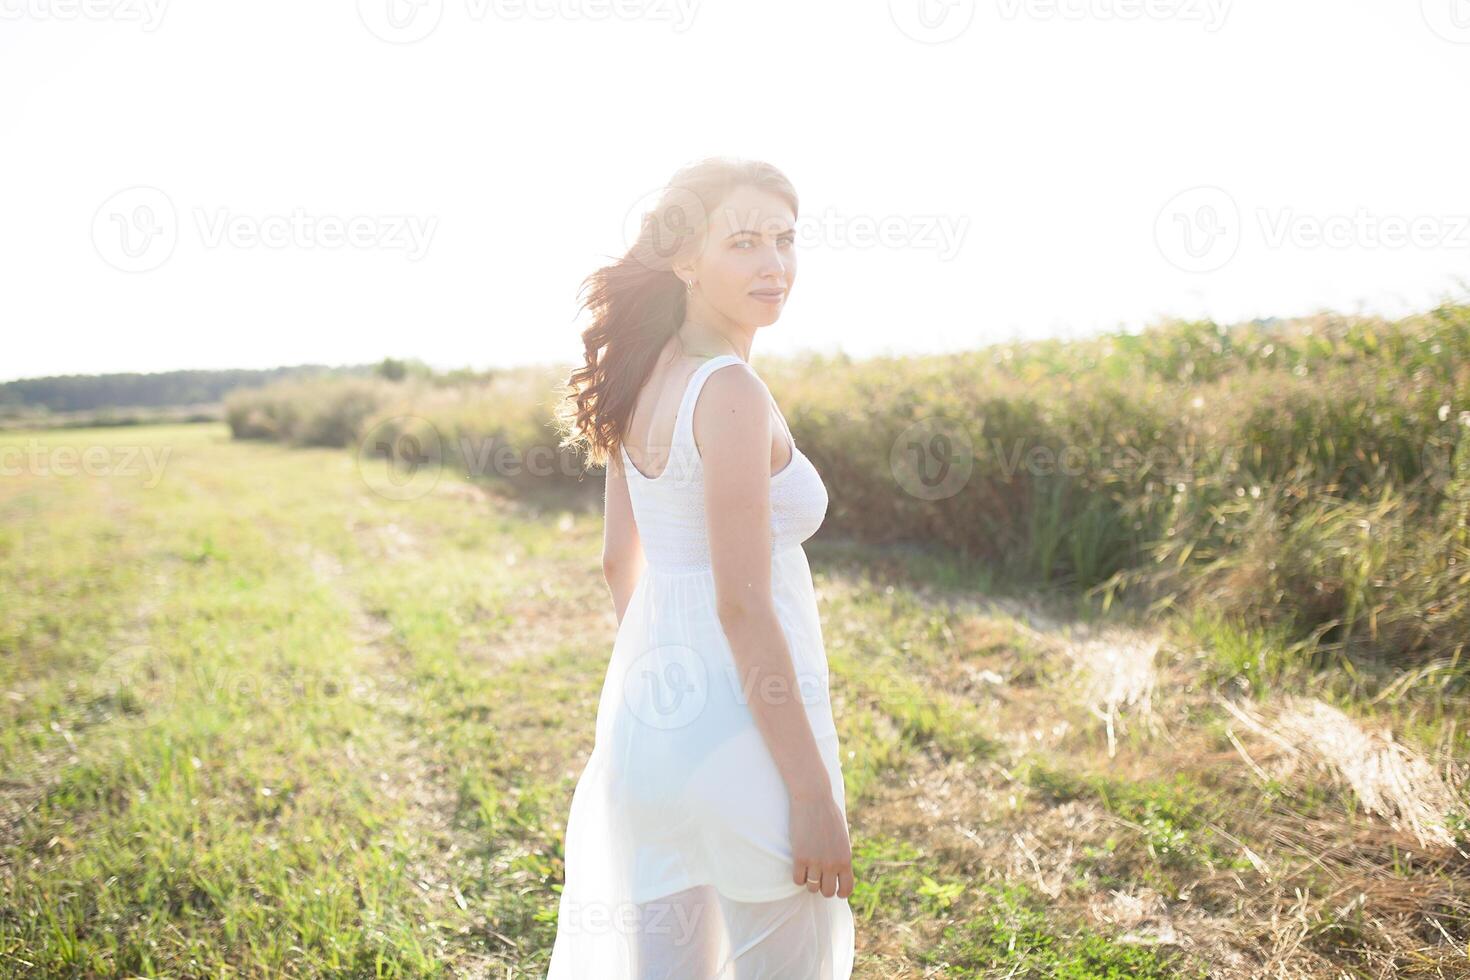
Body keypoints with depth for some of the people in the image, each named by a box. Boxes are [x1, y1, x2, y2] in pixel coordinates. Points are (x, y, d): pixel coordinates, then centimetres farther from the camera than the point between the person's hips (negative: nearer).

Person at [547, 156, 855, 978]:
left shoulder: (645, 378, 6)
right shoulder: (731, 393, -19)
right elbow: (743, 606, -22)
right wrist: (814, 794, -17)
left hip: (644, 720, 8)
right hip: (741, 731, -8)